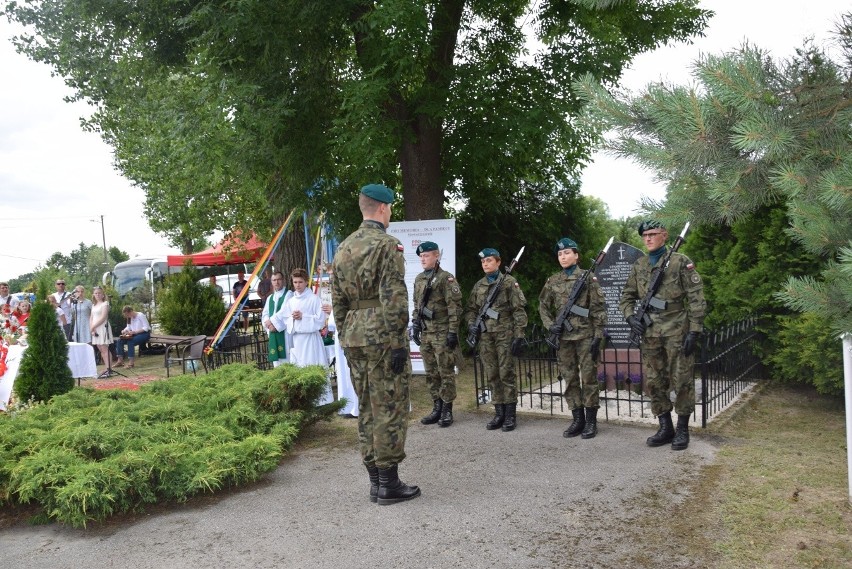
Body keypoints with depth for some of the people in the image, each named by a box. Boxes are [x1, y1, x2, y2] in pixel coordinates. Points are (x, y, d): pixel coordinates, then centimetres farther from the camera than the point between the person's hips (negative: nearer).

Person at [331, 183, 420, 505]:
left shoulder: (344, 248, 14)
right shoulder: (386, 244, -10)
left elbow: (337, 300, 15)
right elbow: (393, 299, -17)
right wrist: (398, 343, -15)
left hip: (354, 338, 8)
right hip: (381, 338, -8)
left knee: (367, 409, 12)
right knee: (390, 409, -1)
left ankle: (375, 481, 20)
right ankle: (389, 484, 6)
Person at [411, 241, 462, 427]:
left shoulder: (446, 278, -8)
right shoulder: (419, 279, 13)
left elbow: (455, 306, -12)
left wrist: (453, 331, -16)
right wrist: (415, 326, 13)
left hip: (442, 333, -7)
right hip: (425, 333, 7)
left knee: (446, 372, 0)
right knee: (431, 373, 10)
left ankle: (447, 410, 7)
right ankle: (437, 408, 19)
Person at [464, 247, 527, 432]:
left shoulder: (509, 282, -1)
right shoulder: (478, 285, 14)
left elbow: (519, 310, -5)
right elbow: (471, 309, 19)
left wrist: (519, 336, -12)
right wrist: (471, 323, -2)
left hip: (504, 334, -5)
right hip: (485, 335, 5)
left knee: (506, 374, -3)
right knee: (492, 375, 7)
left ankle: (510, 415, 6)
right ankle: (499, 413, 15)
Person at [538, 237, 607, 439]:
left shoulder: (588, 278, -1)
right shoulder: (552, 282, 9)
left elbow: (598, 309, -4)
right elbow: (543, 307, 16)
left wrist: (597, 337, -10)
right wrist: (550, 325, -2)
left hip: (585, 336, -4)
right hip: (563, 337, 4)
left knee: (588, 378, 0)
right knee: (570, 379, 7)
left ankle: (591, 421, 10)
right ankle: (577, 419, 17)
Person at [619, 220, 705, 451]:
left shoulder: (680, 262, -3)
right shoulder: (638, 266, 11)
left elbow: (696, 298, -6)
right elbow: (626, 297, 16)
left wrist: (694, 332, -11)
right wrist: (630, 316, -3)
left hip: (677, 331, -5)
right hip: (649, 334, 5)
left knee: (681, 381, 1)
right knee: (654, 382, 8)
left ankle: (682, 430, 14)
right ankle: (665, 428, 20)